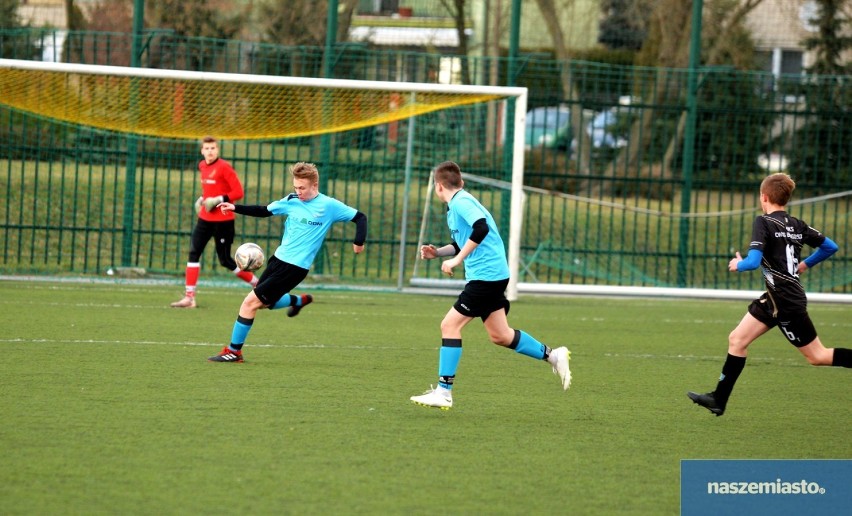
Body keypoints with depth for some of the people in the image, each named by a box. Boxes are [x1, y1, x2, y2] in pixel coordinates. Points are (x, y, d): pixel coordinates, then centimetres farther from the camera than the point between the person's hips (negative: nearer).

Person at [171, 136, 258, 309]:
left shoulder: (224, 167, -13)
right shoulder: (202, 166, 9)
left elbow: (238, 192, -14)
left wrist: (219, 200, -22)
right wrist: (202, 199, 7)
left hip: (223, 221, -7)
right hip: (205, 218, 7)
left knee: (225, 260, -1)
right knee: (194, 253, -5)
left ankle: (258, 285, 18)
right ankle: (189, 297, -5)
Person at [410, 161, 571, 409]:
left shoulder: (461, 202, -12)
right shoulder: (458, 204, 17)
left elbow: (481, 229, -29)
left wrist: (457, 259, -24)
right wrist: (437, 252, 12)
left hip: (486, 275, -10)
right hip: (492, 275, 10)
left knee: (450, 325, -8)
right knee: (500, 335, 15)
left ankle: (443, 392, -8)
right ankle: (552, 355, 23)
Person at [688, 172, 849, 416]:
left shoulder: (763, 222, -15)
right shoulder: (797, 225, 7)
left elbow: (753, 261, -25)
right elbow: (830, 247, 11)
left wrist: (738, 264, -4)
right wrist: (805, 264, 22)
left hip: (785, 303, -9)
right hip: (775, 299, 9)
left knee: (817, 356, 1)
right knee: (737, 340, 9)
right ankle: (719, 400, 12)